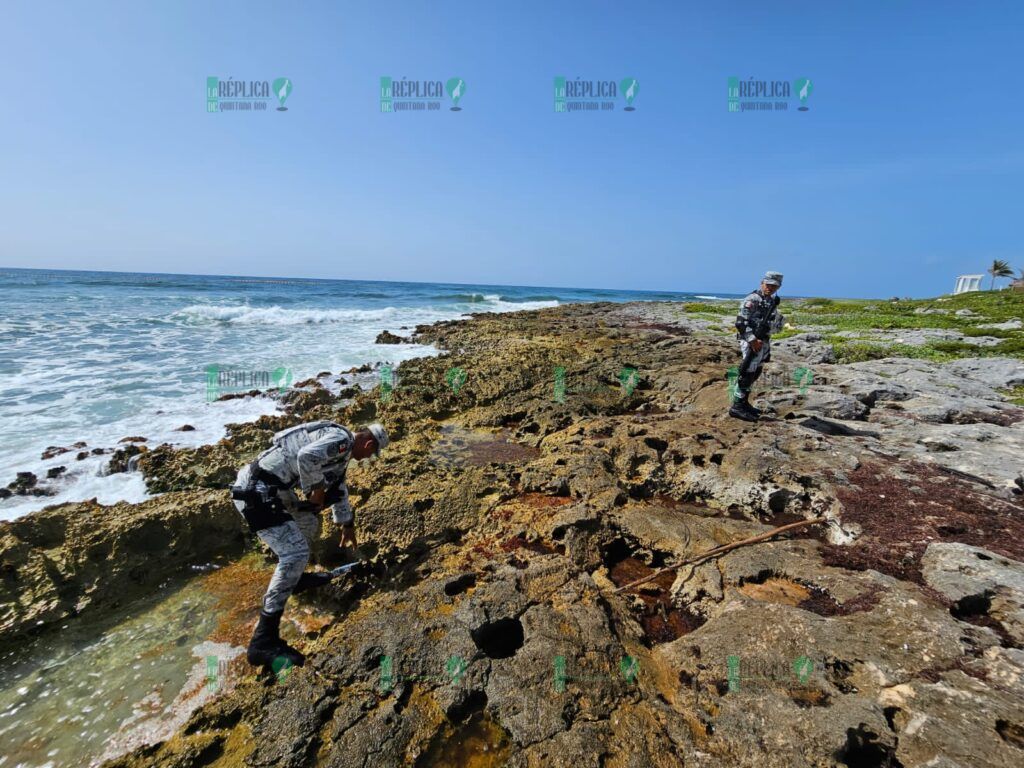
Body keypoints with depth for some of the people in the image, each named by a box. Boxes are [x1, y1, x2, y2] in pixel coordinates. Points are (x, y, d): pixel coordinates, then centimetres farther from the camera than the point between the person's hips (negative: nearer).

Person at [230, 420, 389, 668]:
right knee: (295, 552, -15)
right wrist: (316, 490, -16)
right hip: (257, 492, -11)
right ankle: (263, 641, -10)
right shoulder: (342, 439, -14)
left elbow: (339, 487, 33)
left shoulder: (339, 446, 18)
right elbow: (307, 456, -35)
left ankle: (296, 578, 47)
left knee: (309, 525, 26)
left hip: (273, 489, 11)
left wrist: (347, 524, 44)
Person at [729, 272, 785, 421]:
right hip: (752, 342, -9)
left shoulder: (772, 301, 14)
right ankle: (737, 407, -4)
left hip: (765, 342, 9)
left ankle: (744, 403, 24)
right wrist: (753, 340, -23)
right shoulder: (752, 300, -12)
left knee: (755, 374, 14)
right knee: (747, 374, -9)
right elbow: (741, 323, -19)